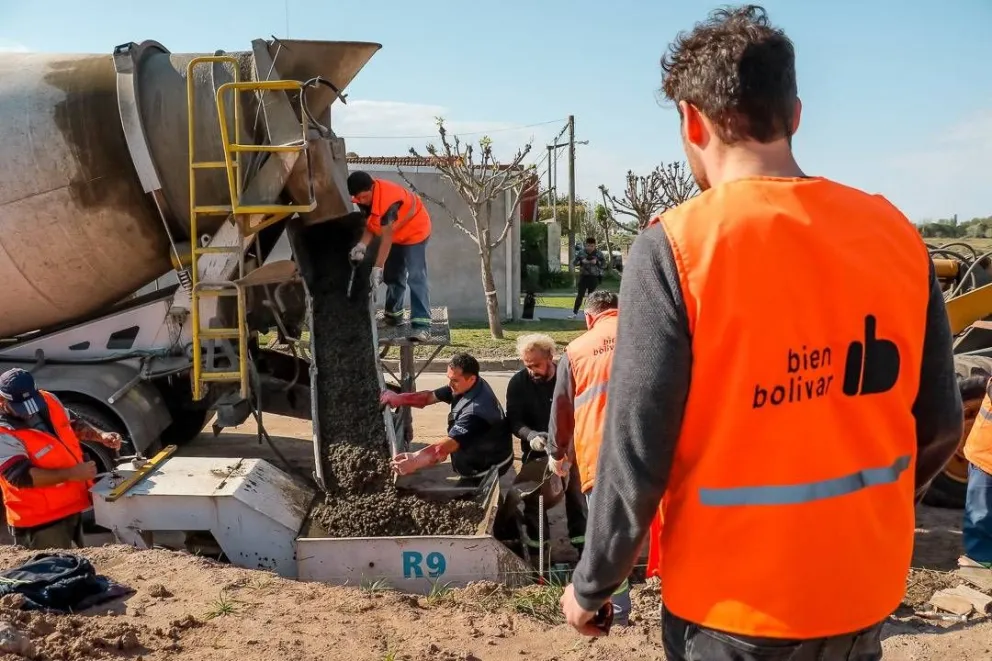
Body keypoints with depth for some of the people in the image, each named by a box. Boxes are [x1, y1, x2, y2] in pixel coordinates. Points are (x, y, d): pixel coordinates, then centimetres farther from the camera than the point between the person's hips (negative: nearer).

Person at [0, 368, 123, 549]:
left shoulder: (48, 401, -3)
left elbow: (75, 424, 14)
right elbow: (21, 476, -30)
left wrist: (101, 436, -4)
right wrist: (72, 474, -33)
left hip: (72, 506, 7)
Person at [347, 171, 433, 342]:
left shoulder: (388, 202, -37)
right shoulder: (365, 197, -11)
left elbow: (387, 238, -37)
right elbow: (370, 224, -7)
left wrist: (378, 267, -38)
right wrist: (362, 244, -26)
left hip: (414, 231, -9)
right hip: (395, 234, 9)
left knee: (416, 277, -19)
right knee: (392, 275, 16)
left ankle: (422, 325, -24)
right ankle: (393, 315, 33)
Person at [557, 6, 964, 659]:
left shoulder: (676, 246, -19)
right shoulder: (896, 234, -5)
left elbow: (636, 451, -19)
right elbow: (940, 425, 2)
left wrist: (592, 586, -3)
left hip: (736, 604, -4)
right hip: (867, 590, 5)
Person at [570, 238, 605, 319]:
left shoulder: (599, 254, -3)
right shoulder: (581, 253, 1)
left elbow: (604, 265, -5)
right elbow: (575, 262, 2)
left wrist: (596, 262, -23)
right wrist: (581, 261, -18)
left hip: (594, 277, -1)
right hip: (583, 276, 1)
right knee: (580, 295, -1)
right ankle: (575, 313, 2)